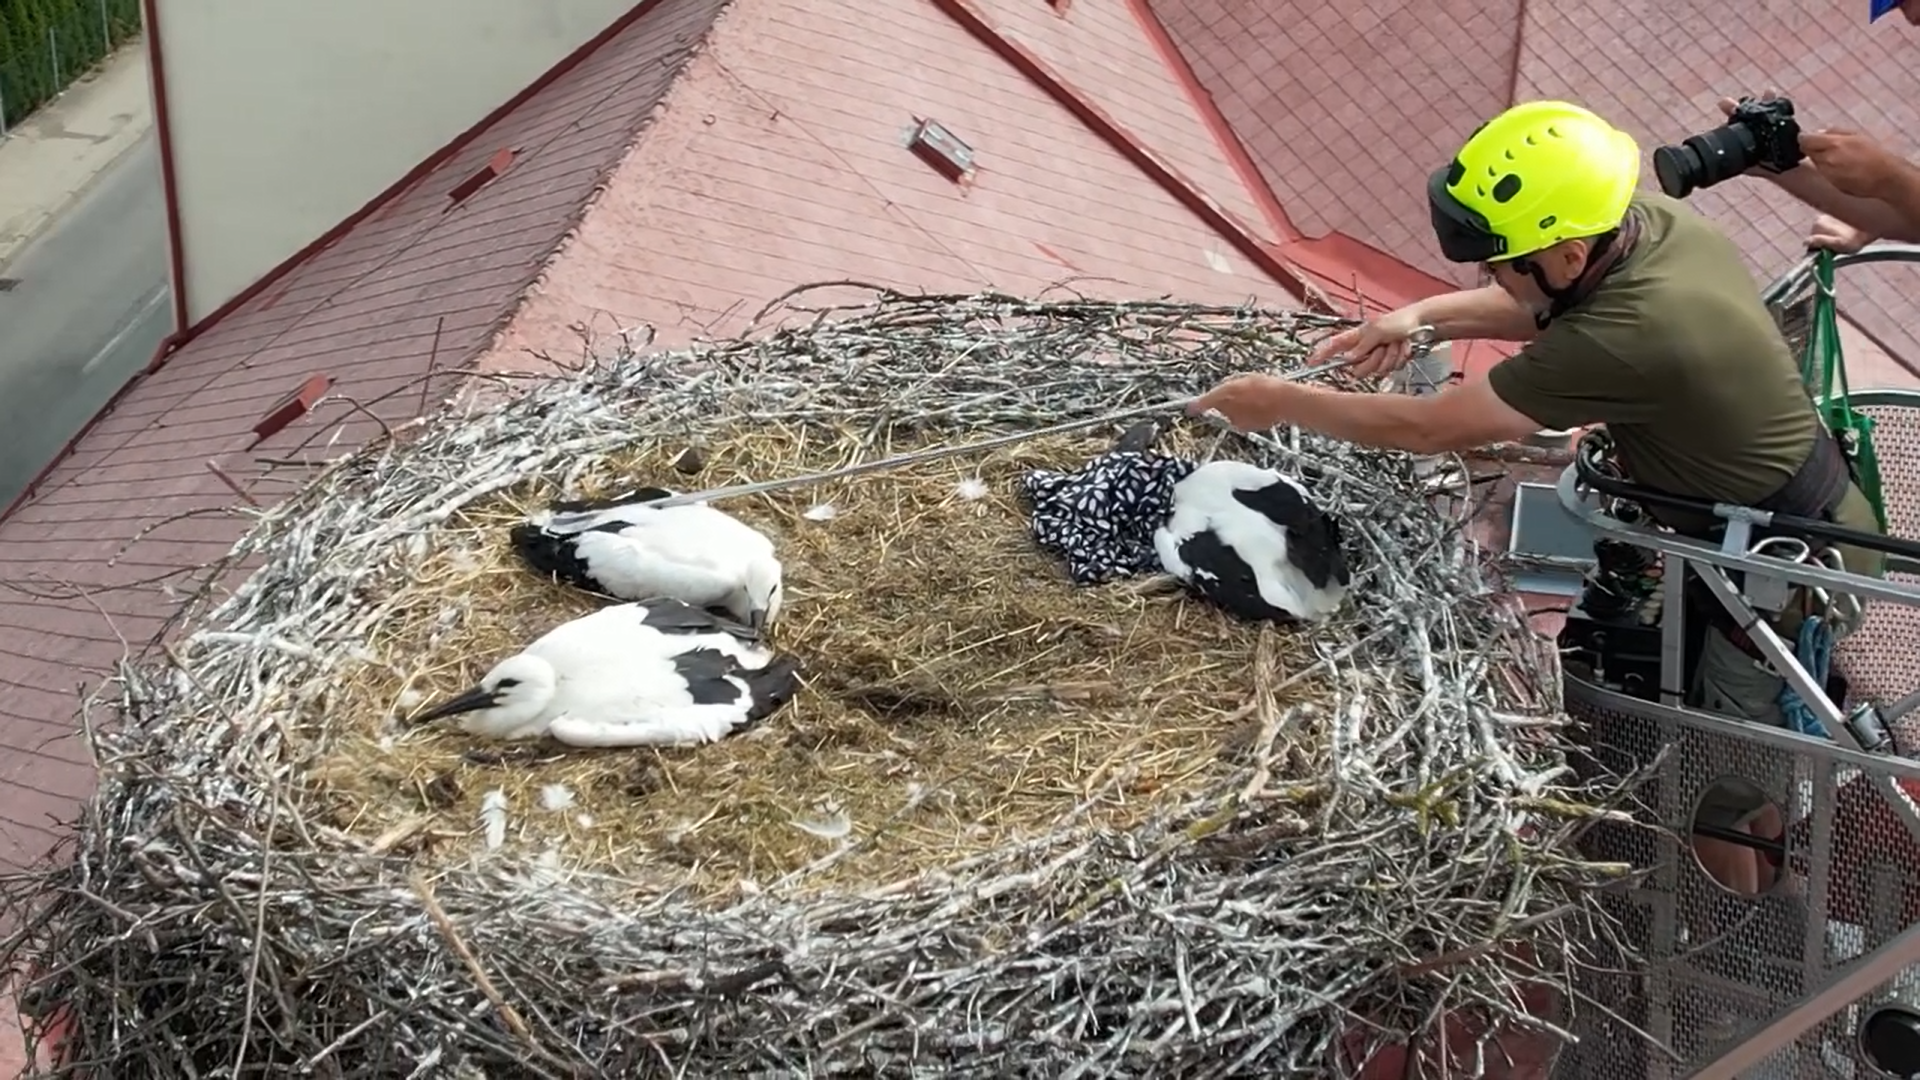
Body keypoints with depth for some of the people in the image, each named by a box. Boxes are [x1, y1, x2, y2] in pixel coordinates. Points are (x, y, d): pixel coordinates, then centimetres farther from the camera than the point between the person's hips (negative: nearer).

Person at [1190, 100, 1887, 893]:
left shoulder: (1630, 338, -38)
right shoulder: (1655, 220, -12)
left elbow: (1427, 429, -30)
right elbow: (1546, 310, 9)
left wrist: (1282, 404, -19)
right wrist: (1426, 318, -8)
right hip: (1805, 514, 8)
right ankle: (1764, 812, 56)